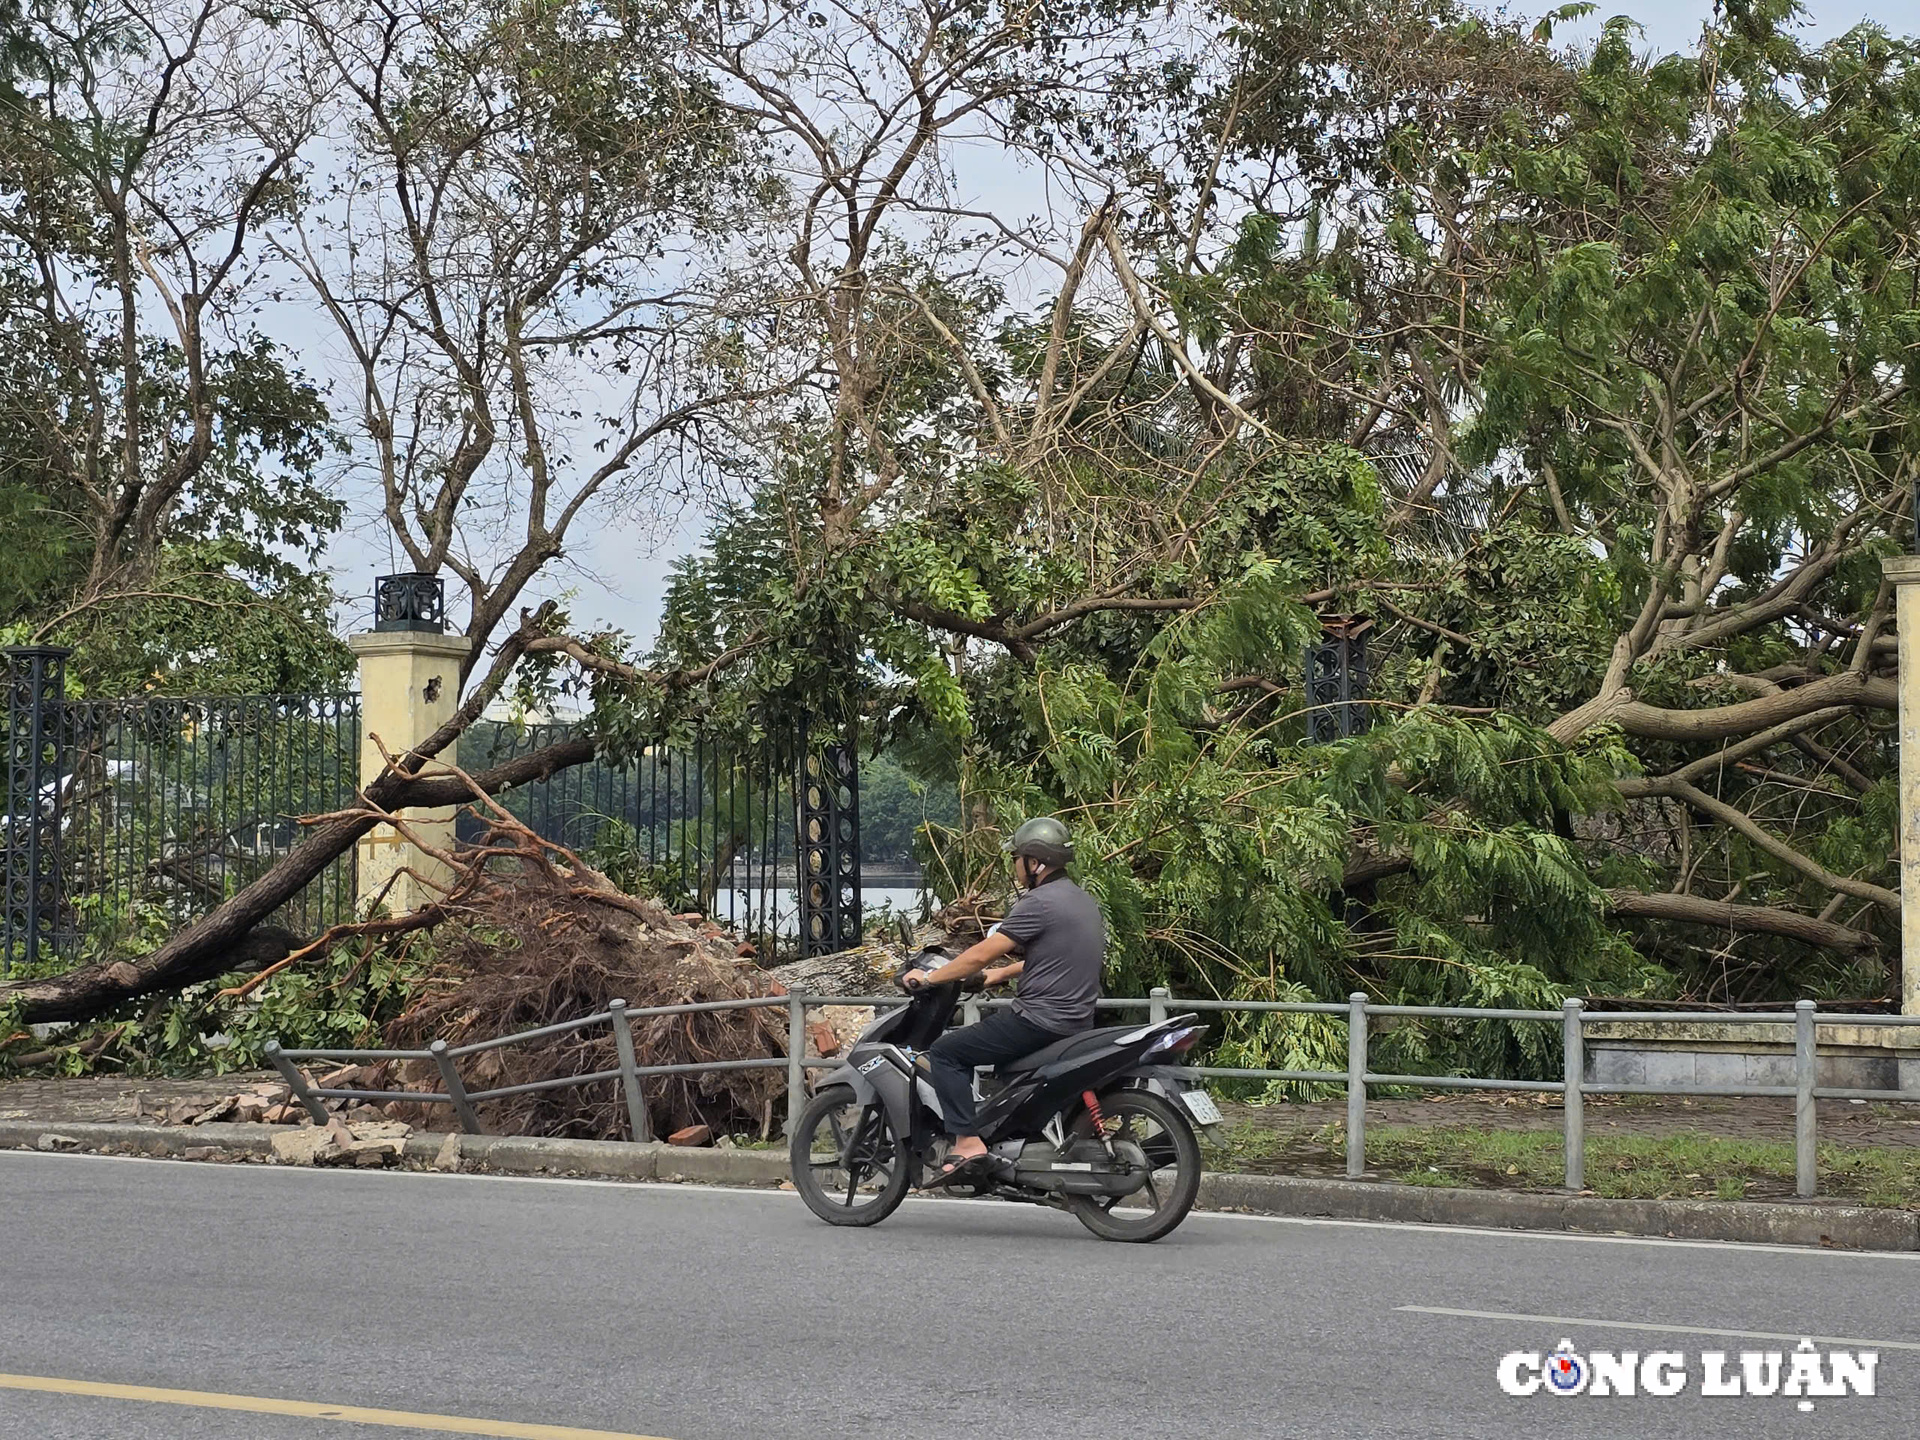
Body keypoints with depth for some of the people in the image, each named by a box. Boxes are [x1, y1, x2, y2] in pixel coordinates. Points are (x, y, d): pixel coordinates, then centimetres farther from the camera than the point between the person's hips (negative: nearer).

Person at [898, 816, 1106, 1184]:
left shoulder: (1039, 902, -16)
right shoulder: (1083, 901, 13)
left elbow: (982, 954, -15)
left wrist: (929, 977, -4)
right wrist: (1002, 973, 31)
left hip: (1041, 1020, -10)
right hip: (1078, 1020, 10)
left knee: (944, 1053, -5)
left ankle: (967, 1141, -15)